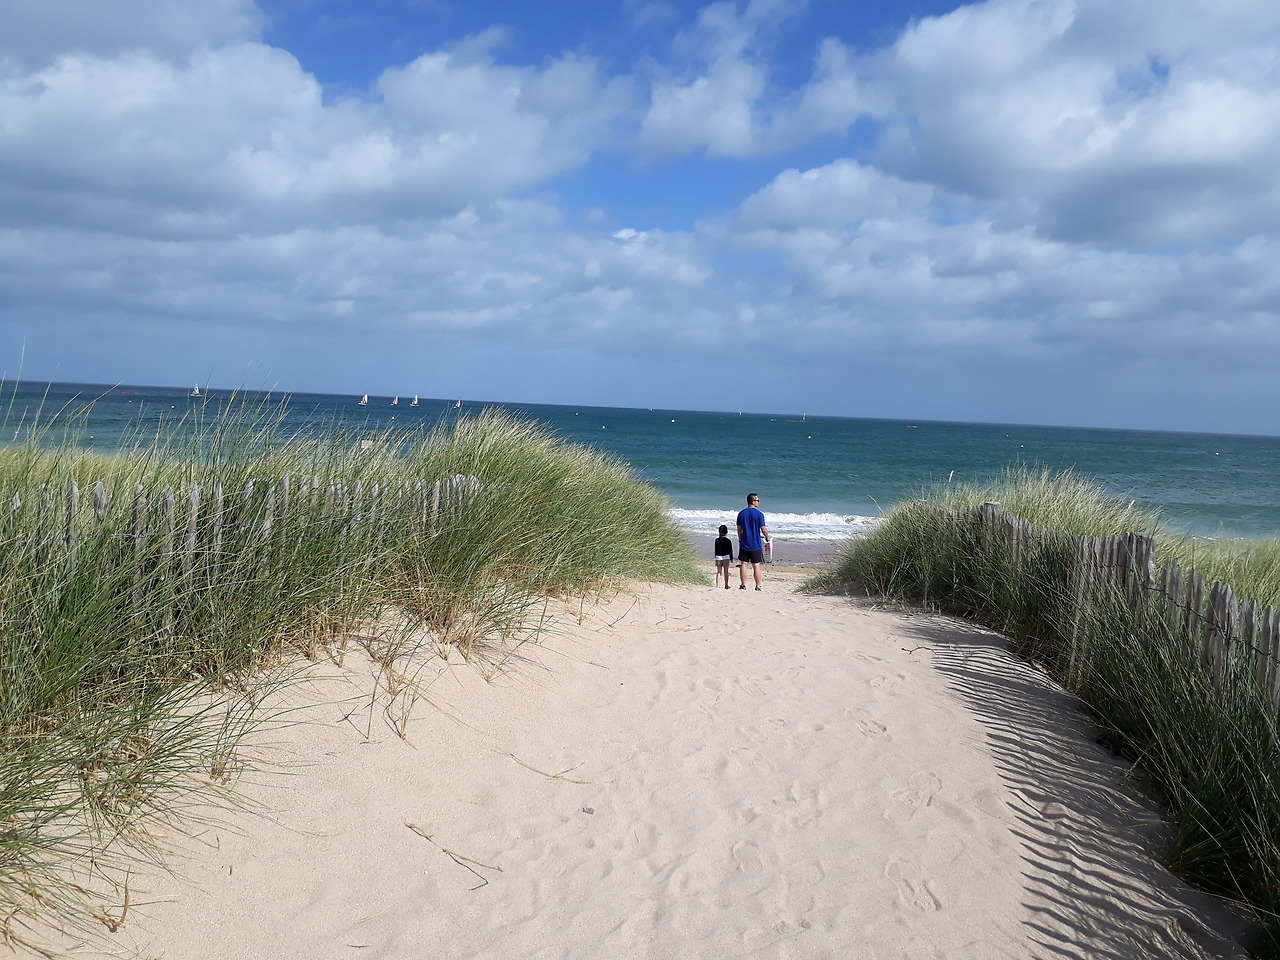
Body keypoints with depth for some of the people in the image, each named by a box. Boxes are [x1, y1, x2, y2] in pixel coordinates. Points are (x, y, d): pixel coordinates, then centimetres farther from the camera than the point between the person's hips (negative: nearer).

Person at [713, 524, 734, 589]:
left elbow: (716, 550, 8)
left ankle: (717, 585, 3)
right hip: (726, 557, -2)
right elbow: (730, 550, -4)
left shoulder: (717, 540, 1)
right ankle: (726, 585, 9)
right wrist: (731, 559, 5)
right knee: (726, 572, 6)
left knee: (718, 572, 9)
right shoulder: (728, 541, -8)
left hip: (718, 557, 3)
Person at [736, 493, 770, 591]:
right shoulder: (759, 514, -10)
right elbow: (763, 529, -8)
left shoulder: (741, 513, 0)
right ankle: (758, 586, 6)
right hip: (756, 544, -2)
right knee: (756, 565, 3)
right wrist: (767, 537, 11)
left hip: (744, 544, 3)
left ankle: (743, 585, 8)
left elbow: (739, 529, 5)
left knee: (743, 564, 7)